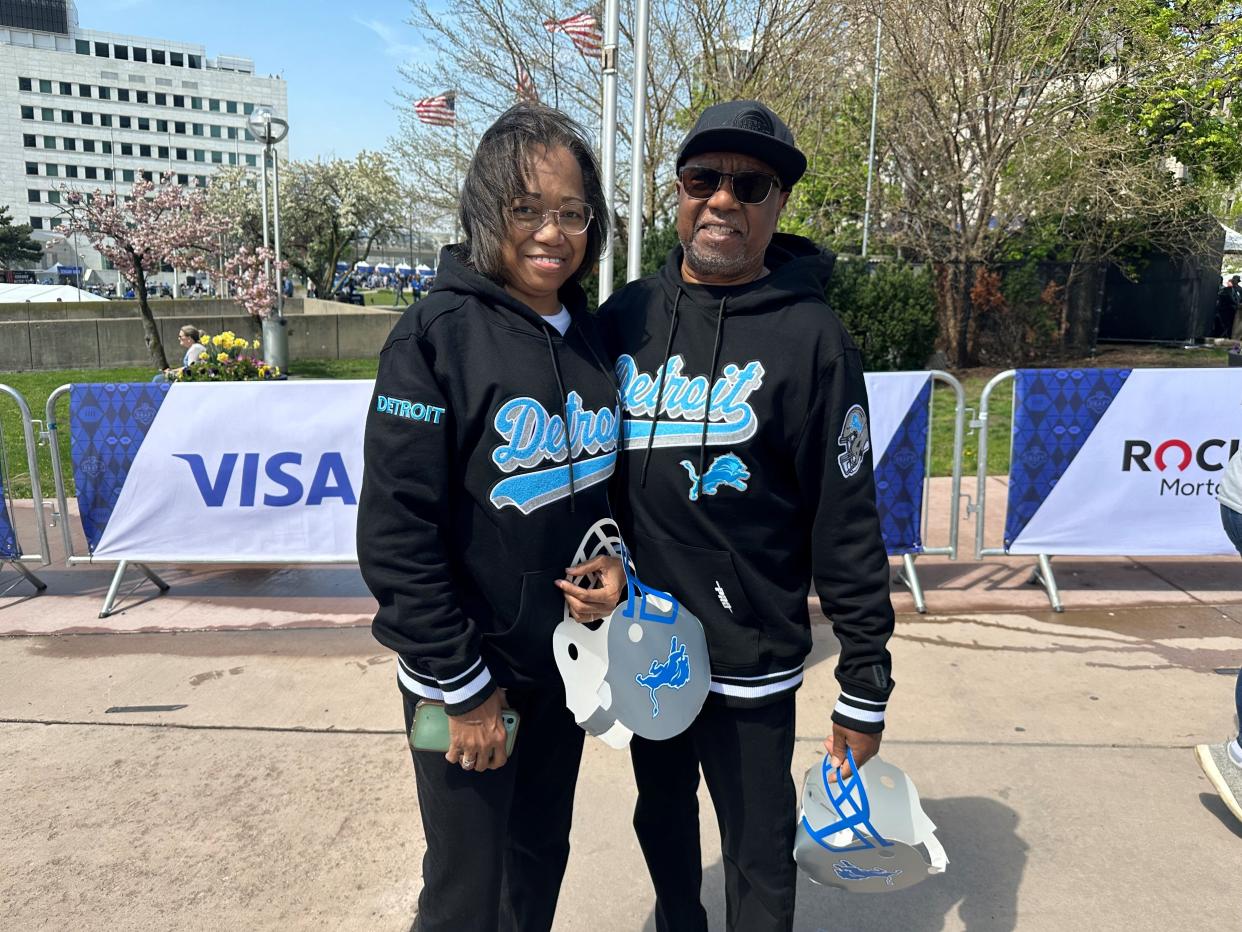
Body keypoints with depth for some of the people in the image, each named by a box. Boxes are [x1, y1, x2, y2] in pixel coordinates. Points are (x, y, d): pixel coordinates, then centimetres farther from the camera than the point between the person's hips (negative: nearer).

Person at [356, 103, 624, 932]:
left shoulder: (592, 334, 2)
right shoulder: (438, 334, -16)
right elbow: (396, 531, -17)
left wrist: (612, 562, -6)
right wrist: (463, 687, -14)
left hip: (565, 662, 6)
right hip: (469, 677, -5)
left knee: (540, 863, 22)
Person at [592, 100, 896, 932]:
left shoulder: (811, 337, -11)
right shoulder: (626, 316, 1)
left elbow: (847, 526, -11)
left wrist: (865, 688, -8)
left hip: (750, 663, -4)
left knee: (760, 860, 12)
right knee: (662, 823, 25)